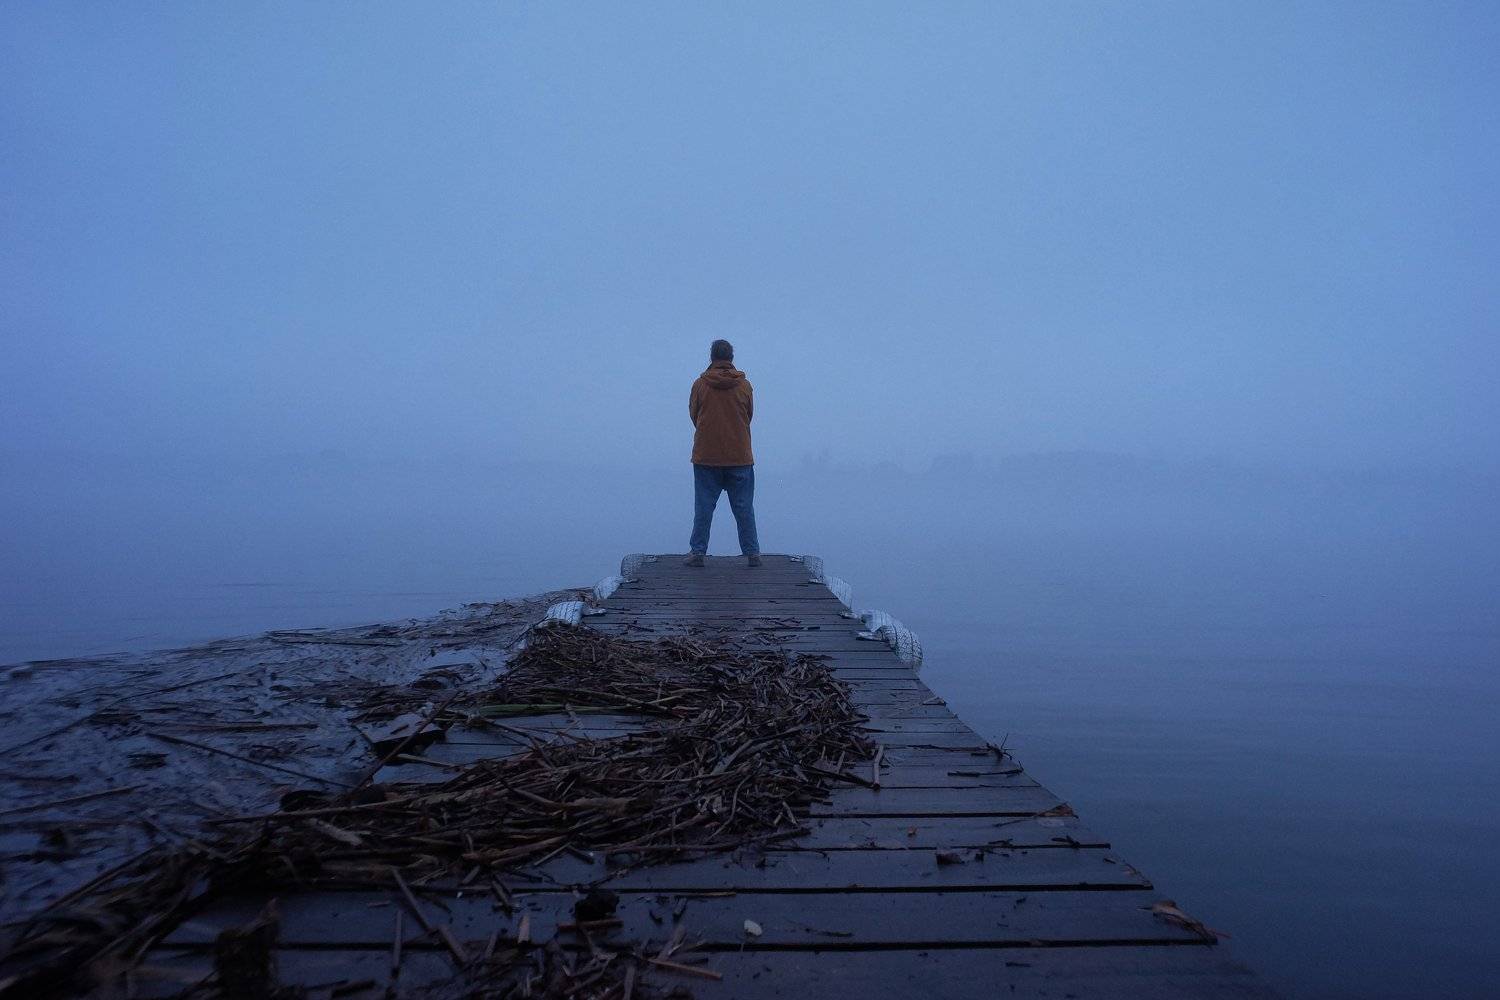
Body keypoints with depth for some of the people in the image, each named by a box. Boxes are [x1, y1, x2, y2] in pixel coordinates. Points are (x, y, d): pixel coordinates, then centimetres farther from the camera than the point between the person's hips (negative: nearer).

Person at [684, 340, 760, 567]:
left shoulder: (700, 384, -4)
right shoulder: (744, 385, -1)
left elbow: (693, 415, 7)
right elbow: (749, 415, 9)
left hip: (705, 456, 0)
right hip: (740, 457, 1)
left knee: (703, 507, 6)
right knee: (744, 508, 7)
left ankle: (697, 552, 7)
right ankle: (752, 554, 10)